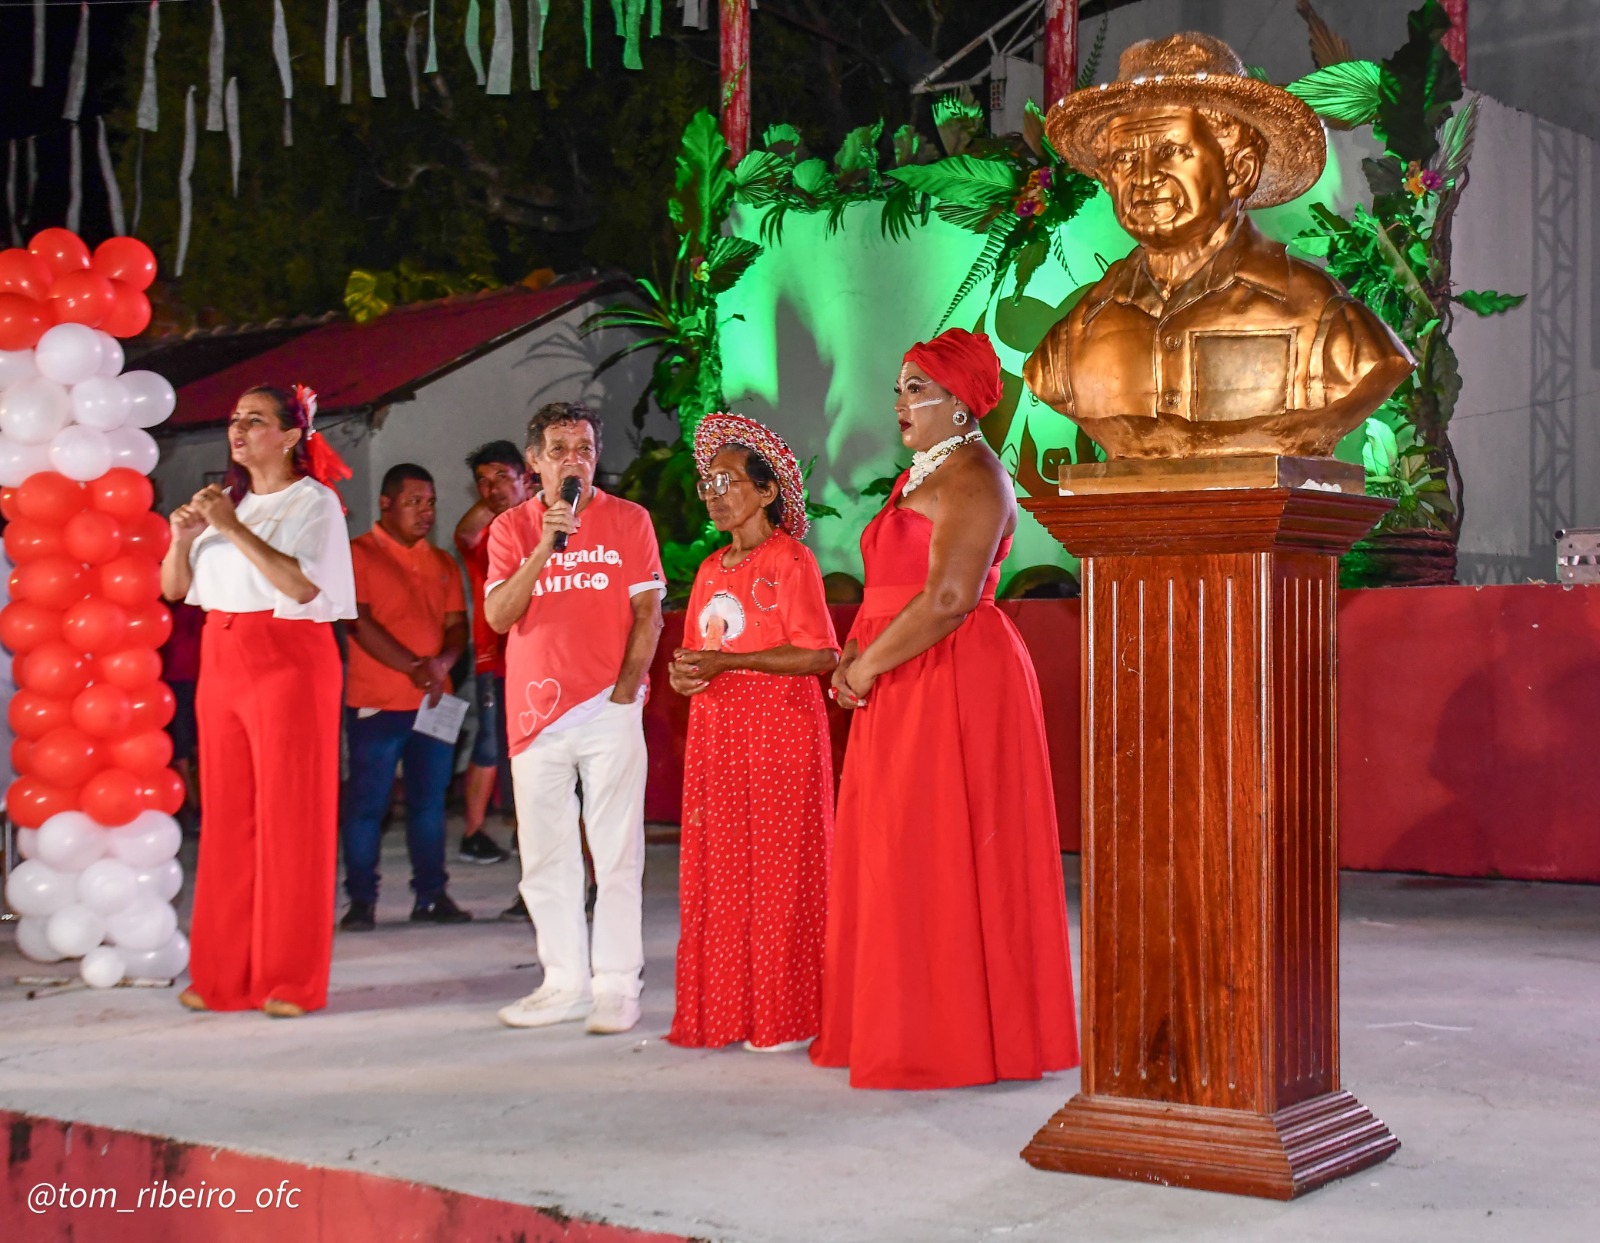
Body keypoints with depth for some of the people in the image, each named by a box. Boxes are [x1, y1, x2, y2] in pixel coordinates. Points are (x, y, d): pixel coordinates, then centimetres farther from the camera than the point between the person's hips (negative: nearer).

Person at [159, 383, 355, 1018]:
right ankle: (225, 974, 12)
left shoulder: (314, 501, -2)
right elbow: (173, 588, 16)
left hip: (290, 663, -6)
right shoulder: (225, 499, 17)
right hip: (221, 663, 6)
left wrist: (232, 527, -19)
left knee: (290, 821, -4)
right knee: (226, 821, 6)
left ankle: (291, 979, 2)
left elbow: (303, 584, -18)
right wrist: (184, 536, -3)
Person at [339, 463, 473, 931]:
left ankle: (431, 896, 15)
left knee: (429, 801, 8)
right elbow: (359, 622, -12)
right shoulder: (359, 554, -3)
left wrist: (442, 663, -11)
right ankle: (362, 900, 5)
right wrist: (414, 667, -17)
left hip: (433, 700, 5)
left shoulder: (442, 563, 15)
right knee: (367, 803, -2)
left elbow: (457, 624, 11)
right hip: (376, 703, -5)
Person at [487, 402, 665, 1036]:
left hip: (608, 707, -2)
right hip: (536, 713, 3)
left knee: (616, 853, -2)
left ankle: (616, 985, 4)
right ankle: (566, 983, 16)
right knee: (545, 856, 7)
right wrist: (546, 546, -15)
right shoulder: (511, 528, 8)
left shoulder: (629, 520, 4)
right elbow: (498, 615, -5)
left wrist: (626, 689, -8)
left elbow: (648, 613, 2)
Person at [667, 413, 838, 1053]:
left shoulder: (791, 560, -6)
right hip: (716, 731, 7)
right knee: (715, 871, 6)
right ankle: (723, 1011, 13)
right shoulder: (712, 569, 16)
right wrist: (685, 673, -2)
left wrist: (727, 662, -16)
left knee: (777, 870, -4)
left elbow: (821, 655, -14)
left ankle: (785, 1016, 3)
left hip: (778, 729, -7)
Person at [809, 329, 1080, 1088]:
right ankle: (915, 1027, 21)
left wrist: (867, 666, -15)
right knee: (902, 854, 12)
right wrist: (853, 655, 5)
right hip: (907, 690, 10)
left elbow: (948, 598, -23)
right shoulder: (919, 476, 18)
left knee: (945, 855, -5)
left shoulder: (969, 476, -13)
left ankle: (960, 1035, 4)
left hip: (956, 684, -10)